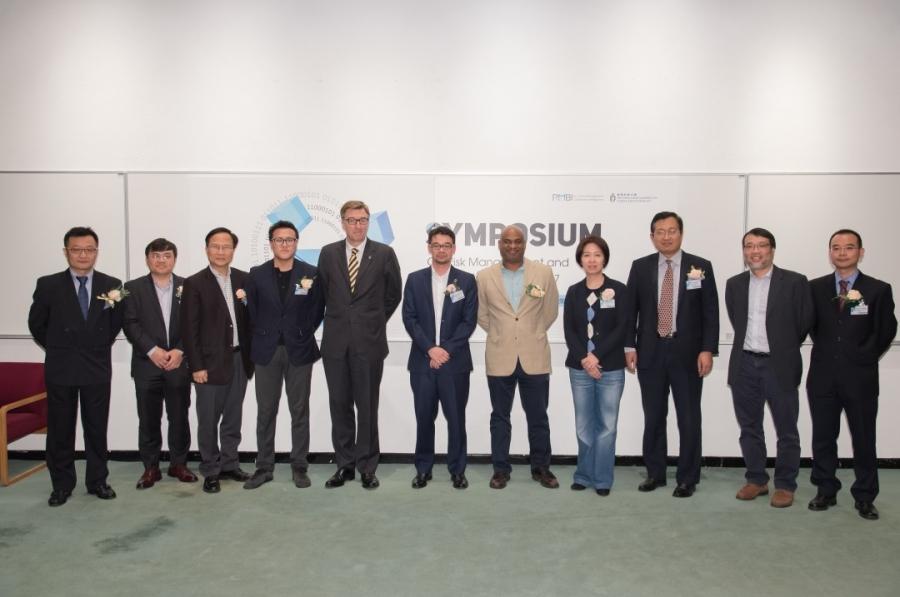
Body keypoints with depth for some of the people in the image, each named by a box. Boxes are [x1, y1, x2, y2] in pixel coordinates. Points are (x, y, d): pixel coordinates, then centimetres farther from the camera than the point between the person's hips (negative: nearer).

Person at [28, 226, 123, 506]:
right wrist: (58, 348, 8)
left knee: (97, 429, 8)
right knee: (60, 430, 8)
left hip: (97, 368, 1)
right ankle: (62, 485, 21)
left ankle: (98, 481, 20)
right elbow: (36, 324, 6)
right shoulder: (48, 285, -3)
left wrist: (99, 347, 2)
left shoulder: (112, 285, -1)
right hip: (60, 369, 0)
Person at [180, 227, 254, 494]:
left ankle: (229, 464, 27)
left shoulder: (244, 279, 6)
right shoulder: (195, 283, -6)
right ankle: (210, 471, 18)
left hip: (239, 359, 4)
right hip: (210, 362, -4)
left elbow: (252, 318, 9)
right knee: (208, 421, 5)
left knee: (233, 419, 13)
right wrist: (196, 366, -12)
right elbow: (189, 329, -8)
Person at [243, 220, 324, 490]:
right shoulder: (257, 274, 3)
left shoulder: (311, 274, -1)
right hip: (266, 351, 1)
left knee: (299, 411, 5)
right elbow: (252, 311, 9)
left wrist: (303, 335, 0)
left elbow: (317, 311, 4)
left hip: (299, 351, -1)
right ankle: (264, 467, 17)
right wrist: (263, 336, 5)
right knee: (265, 412, 7)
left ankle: (299, 467, 14)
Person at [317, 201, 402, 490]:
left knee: (367, 406, 4)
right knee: (339, 405, 8)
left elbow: (394, 294, 8)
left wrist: (375, 322, 9)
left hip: (369, 341, -2)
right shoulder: (328, 253, 6)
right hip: (336, 341, 2)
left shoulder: (384, 253, -1)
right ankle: (344, 464, 19)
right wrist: (339, 318, 11)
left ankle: (367, 467, 15)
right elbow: (323, 291, 15)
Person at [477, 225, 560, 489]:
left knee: (538, 416, 8)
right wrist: (501, 335, 11)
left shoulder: (543, 273, 0)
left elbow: (550, 311, 9)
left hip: (534, 357, 0)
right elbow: (482, 315, 11)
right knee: (500, 416, 9)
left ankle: (541, 467, 22)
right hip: (500, 358, 0)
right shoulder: (484, 277, 1)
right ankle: (501, 469, 20)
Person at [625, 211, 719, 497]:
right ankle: (655, 473, 24)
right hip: (650, 352, 2)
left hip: (687, 352, -1)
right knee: (653, 417, 10)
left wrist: (707, 350, -9)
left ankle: (687, 478, 17)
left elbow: (710, 313, -2)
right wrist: (630, 346, -1)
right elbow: (631, 310, 5)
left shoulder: (701, 267, 0)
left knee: (689, 418, 5)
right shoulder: (640, 267, 4)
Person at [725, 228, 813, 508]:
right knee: (749, 428, 12)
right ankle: (756, 479, 25)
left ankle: (785, 485, 19)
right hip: (744, 365, 4)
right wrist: (750, 346, 9)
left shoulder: (795, 282, -4)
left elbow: (805, 323, 0)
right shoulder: (734, 284, 8)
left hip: (780, 366, -3)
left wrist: (782, 349, 7)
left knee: (786, 430, 5)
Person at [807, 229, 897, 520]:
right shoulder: (815, 288, 4)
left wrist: (866, 357, 2)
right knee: (823, 438, 9)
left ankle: (864, 497, 18)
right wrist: (827, 350, 5)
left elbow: (887, 331, 3)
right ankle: (826, 491, 21)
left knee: (864, 439, 6)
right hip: (823, 375, 2)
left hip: (860, 376, -2)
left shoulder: (878, 289, -1)